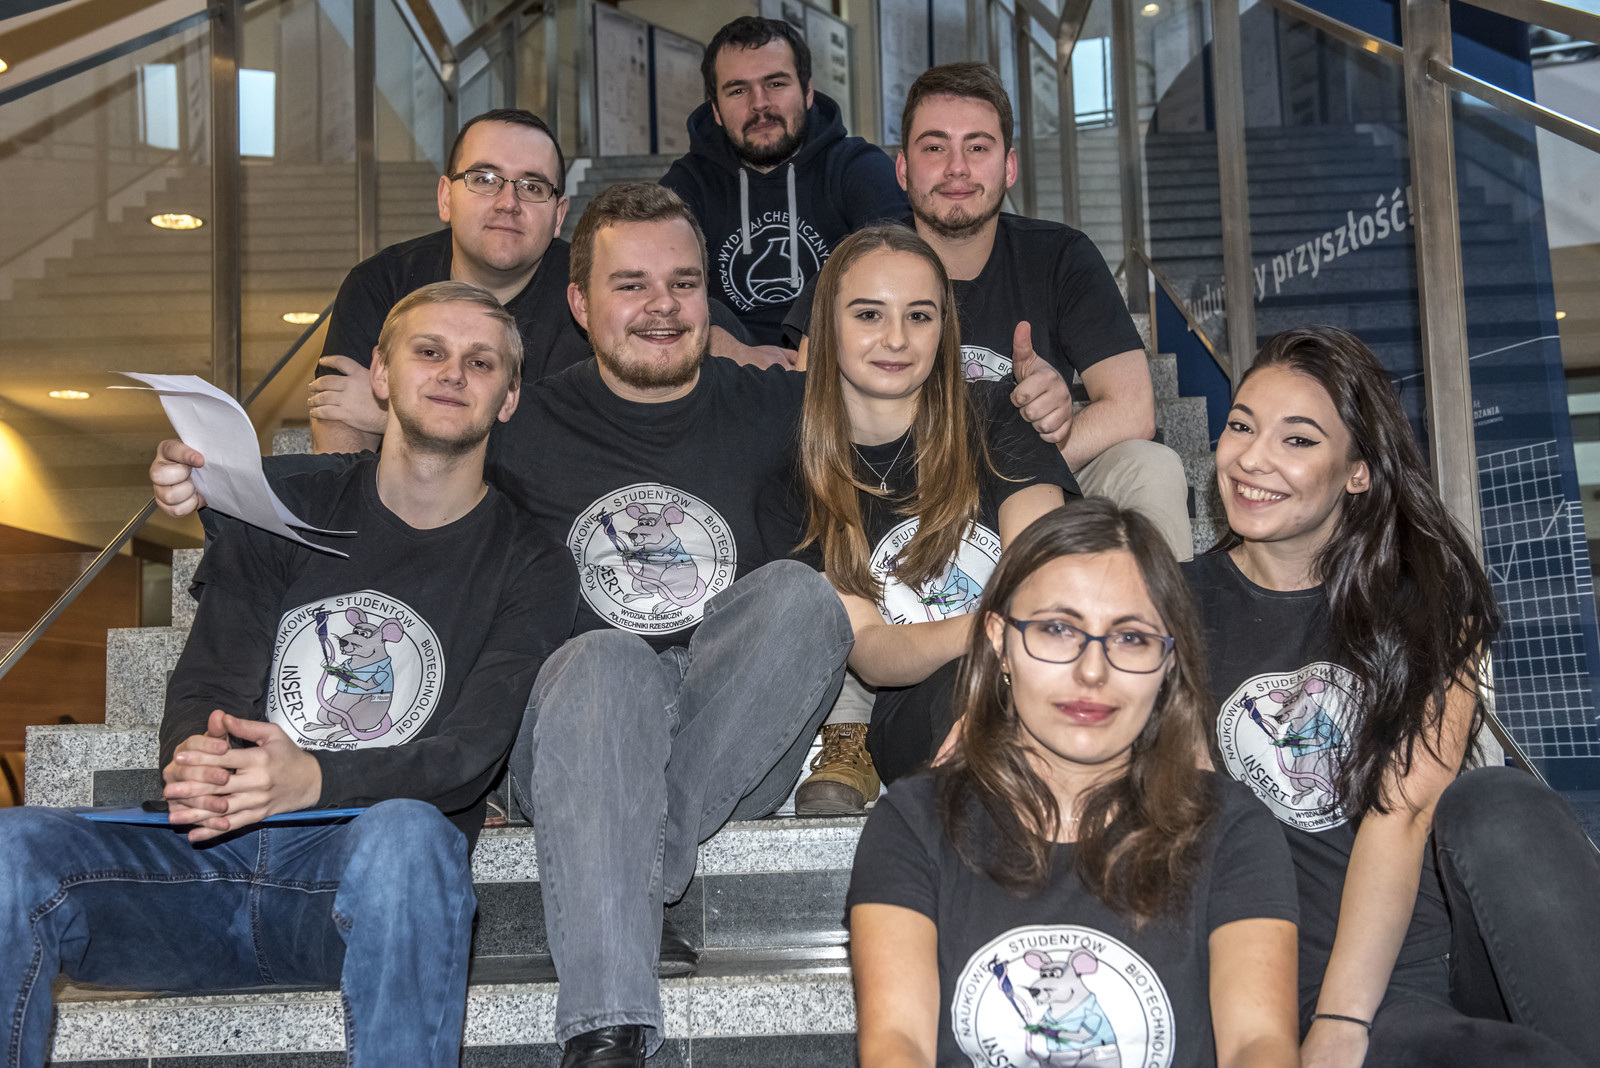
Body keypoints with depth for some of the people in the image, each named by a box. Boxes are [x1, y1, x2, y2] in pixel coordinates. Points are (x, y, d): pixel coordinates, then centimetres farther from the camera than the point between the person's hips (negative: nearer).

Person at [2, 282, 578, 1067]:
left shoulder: (530, 568, 9)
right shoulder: (284, 516, 16)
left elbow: (469, 755, -5)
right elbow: (202, 688, 7)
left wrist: (314, 779, -25)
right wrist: (194, 760, -20)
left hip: (360, 874, -2)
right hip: (220, 852, 3)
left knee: (408, 833, -38)